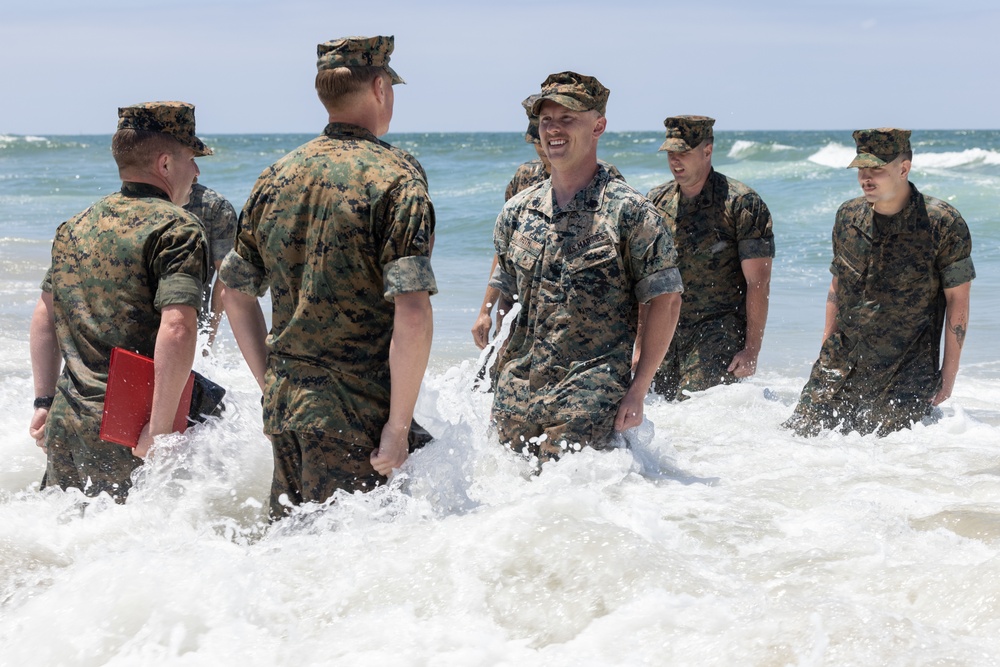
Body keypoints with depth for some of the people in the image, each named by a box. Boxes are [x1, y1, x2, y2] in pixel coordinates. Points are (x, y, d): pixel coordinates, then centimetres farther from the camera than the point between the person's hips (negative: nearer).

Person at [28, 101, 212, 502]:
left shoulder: (77, 225, 14)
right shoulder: (176, 227, -11)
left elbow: (45, 315, 19)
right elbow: (177, 329, -23)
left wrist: (44, 402, 23)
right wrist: (159, 428, -21)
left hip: (64, 423, 7)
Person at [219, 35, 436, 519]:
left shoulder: (276, 177, 9)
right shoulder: (394, 177, -11)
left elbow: (236, 292, 16)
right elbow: (412, 314, -19)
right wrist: (399, 425, -14)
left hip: (284, 403, 6)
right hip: (355, 408, -6)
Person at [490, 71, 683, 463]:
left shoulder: (628, 211, -4)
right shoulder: (516, 212, 12)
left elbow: (665, 301, -4)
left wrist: (638, 390, -9)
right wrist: (502, 380, 12)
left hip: (588, 400, -5)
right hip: (514, 398, 5)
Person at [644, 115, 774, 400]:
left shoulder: (742, 204, -6)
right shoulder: (655, 202, 9)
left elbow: (758, 283, -7)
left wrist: (752, 350, -13)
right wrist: (641, 345, 10)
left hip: (721, 333, -5)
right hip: (666, 333, 6)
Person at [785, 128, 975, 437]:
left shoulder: (944, 224, -11)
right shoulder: (848, 216, 5)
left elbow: (957, 301, -5)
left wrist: (949, 373, -6)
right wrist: (826, 350, 14)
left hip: (907, 371, -5)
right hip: (843, 361, 5)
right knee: (800, 433, -2)